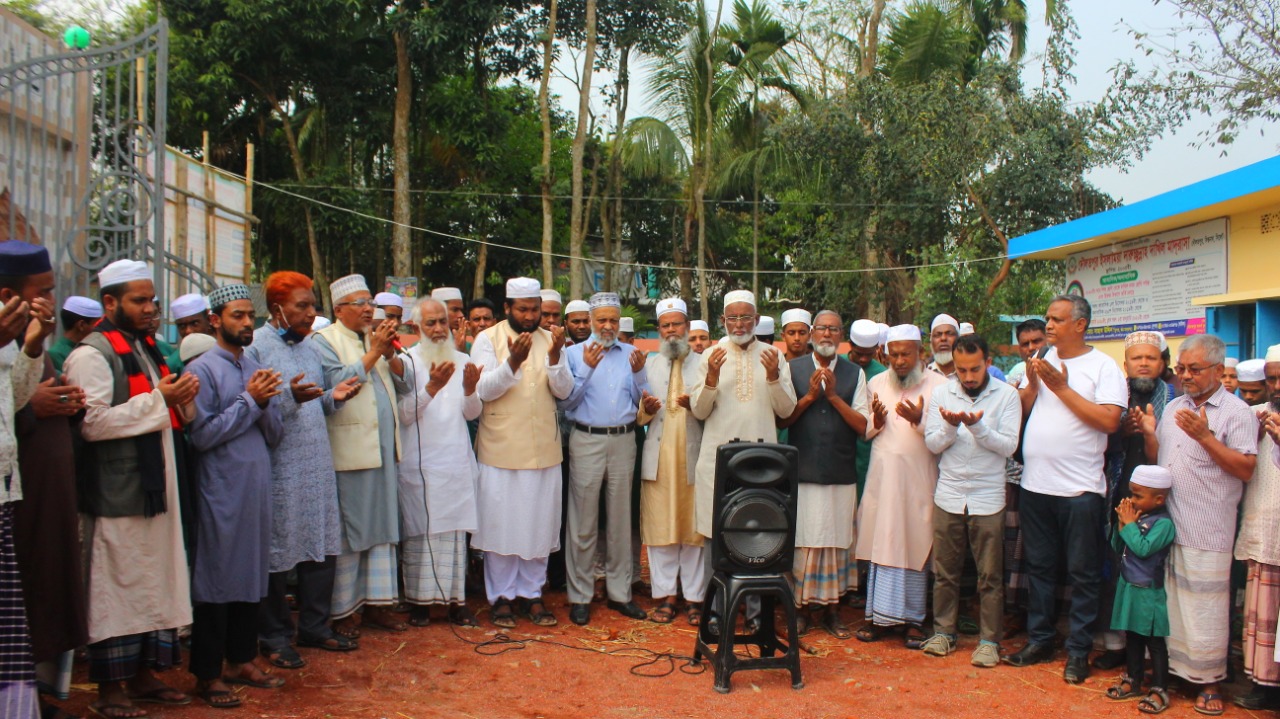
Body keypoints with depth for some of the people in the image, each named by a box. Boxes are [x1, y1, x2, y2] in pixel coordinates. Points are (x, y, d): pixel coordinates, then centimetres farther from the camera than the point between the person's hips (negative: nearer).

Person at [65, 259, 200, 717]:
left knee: (155, 583, 12)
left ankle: (144, 677, 23)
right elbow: (93, 422, -21)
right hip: (116, 493, -8)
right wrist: (158, 398, -18)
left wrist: (183, 397, 3)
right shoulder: (92, 354, -11)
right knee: (117, 587, -1)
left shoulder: (146, 349, 17)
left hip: (154, 487, 8)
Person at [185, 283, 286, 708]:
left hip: (258, 489, 6)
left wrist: (265, 403, -9)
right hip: (221, 494, -6)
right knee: (217, 581, 1)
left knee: (252, 578, 12)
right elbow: (202, 435, -15)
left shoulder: (256, 368, 11)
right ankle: (207, 674, 12)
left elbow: (275, 435, 10)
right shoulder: (203, 369, -8)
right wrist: (249, 400, -13)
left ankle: (241, 660, 25)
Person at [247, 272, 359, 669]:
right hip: (279, 468, -7)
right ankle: (275, 636, 15)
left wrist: (333, 397, 1)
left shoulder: (309, 347, 15)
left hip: (318, 465, 7)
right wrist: (290, 397, -29)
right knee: (278, 553, 1)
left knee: (323, 547, 10)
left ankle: (314, 625, 24)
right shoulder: (255, 346, -8)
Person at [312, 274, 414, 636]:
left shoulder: (376, 338, 16)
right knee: (349, 531, -1)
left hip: (383, 449, 7)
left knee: (382, 527, 10)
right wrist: (373, 352, -14)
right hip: (349, 452, -7)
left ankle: (377, 602, 19)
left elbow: (405, 385, 10)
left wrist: (390, 354, -6)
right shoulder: (324, 341, -3)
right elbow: (337, 383, -18)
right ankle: (341, 610, 9)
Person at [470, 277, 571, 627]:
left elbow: (564, 391, -2)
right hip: (500, 450, -3)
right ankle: (501, 597, 16)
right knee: (500, 525, 4)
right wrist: (513, 361, -27)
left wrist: (554, 356, -19)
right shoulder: (487, 339, -3)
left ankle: (532, 594, 22)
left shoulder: (550, 340, 6)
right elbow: (483, 390, -12)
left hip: (544, 450, 3)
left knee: (539, 526, 9)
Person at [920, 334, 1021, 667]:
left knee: (990, 576, 4)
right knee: (945, 571, 9)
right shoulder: (941, 393, 4)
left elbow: (1009, 445, -9)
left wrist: (977, 426, -23)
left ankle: (990, 639, 14)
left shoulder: (1007, 395, -3)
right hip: (948, 495, 2)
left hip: (988, 498, -2)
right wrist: (951, 426, -18)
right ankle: (944, 632, 22)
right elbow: (932, 443, 1)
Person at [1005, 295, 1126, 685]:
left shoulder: (1103, 366, -6)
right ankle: (1039, 639, 26)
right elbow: (1018, 412, 9)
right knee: (1039, 568, 15)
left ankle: (1078, 650, 14)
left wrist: (1062, 388, -15)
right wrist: (1033, 384, -8)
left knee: (1083, 574, 4)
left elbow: (1109, 421, -17)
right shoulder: (1040, 363, 10)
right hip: (1035, 486, 5)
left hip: (1080, 489, -5)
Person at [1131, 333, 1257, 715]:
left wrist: (1205, 437, -20)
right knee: (1167, 600, 12)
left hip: (1207, 532, -6)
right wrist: (1150, 434, 0)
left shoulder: (1236, 412, -4)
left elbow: (1246, 469, -13)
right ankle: (1170, 668, 24)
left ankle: (1208, 681, 12)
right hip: (1165, 523, 6)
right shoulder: (1173, 407, 15)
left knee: (1205, 607, 0)